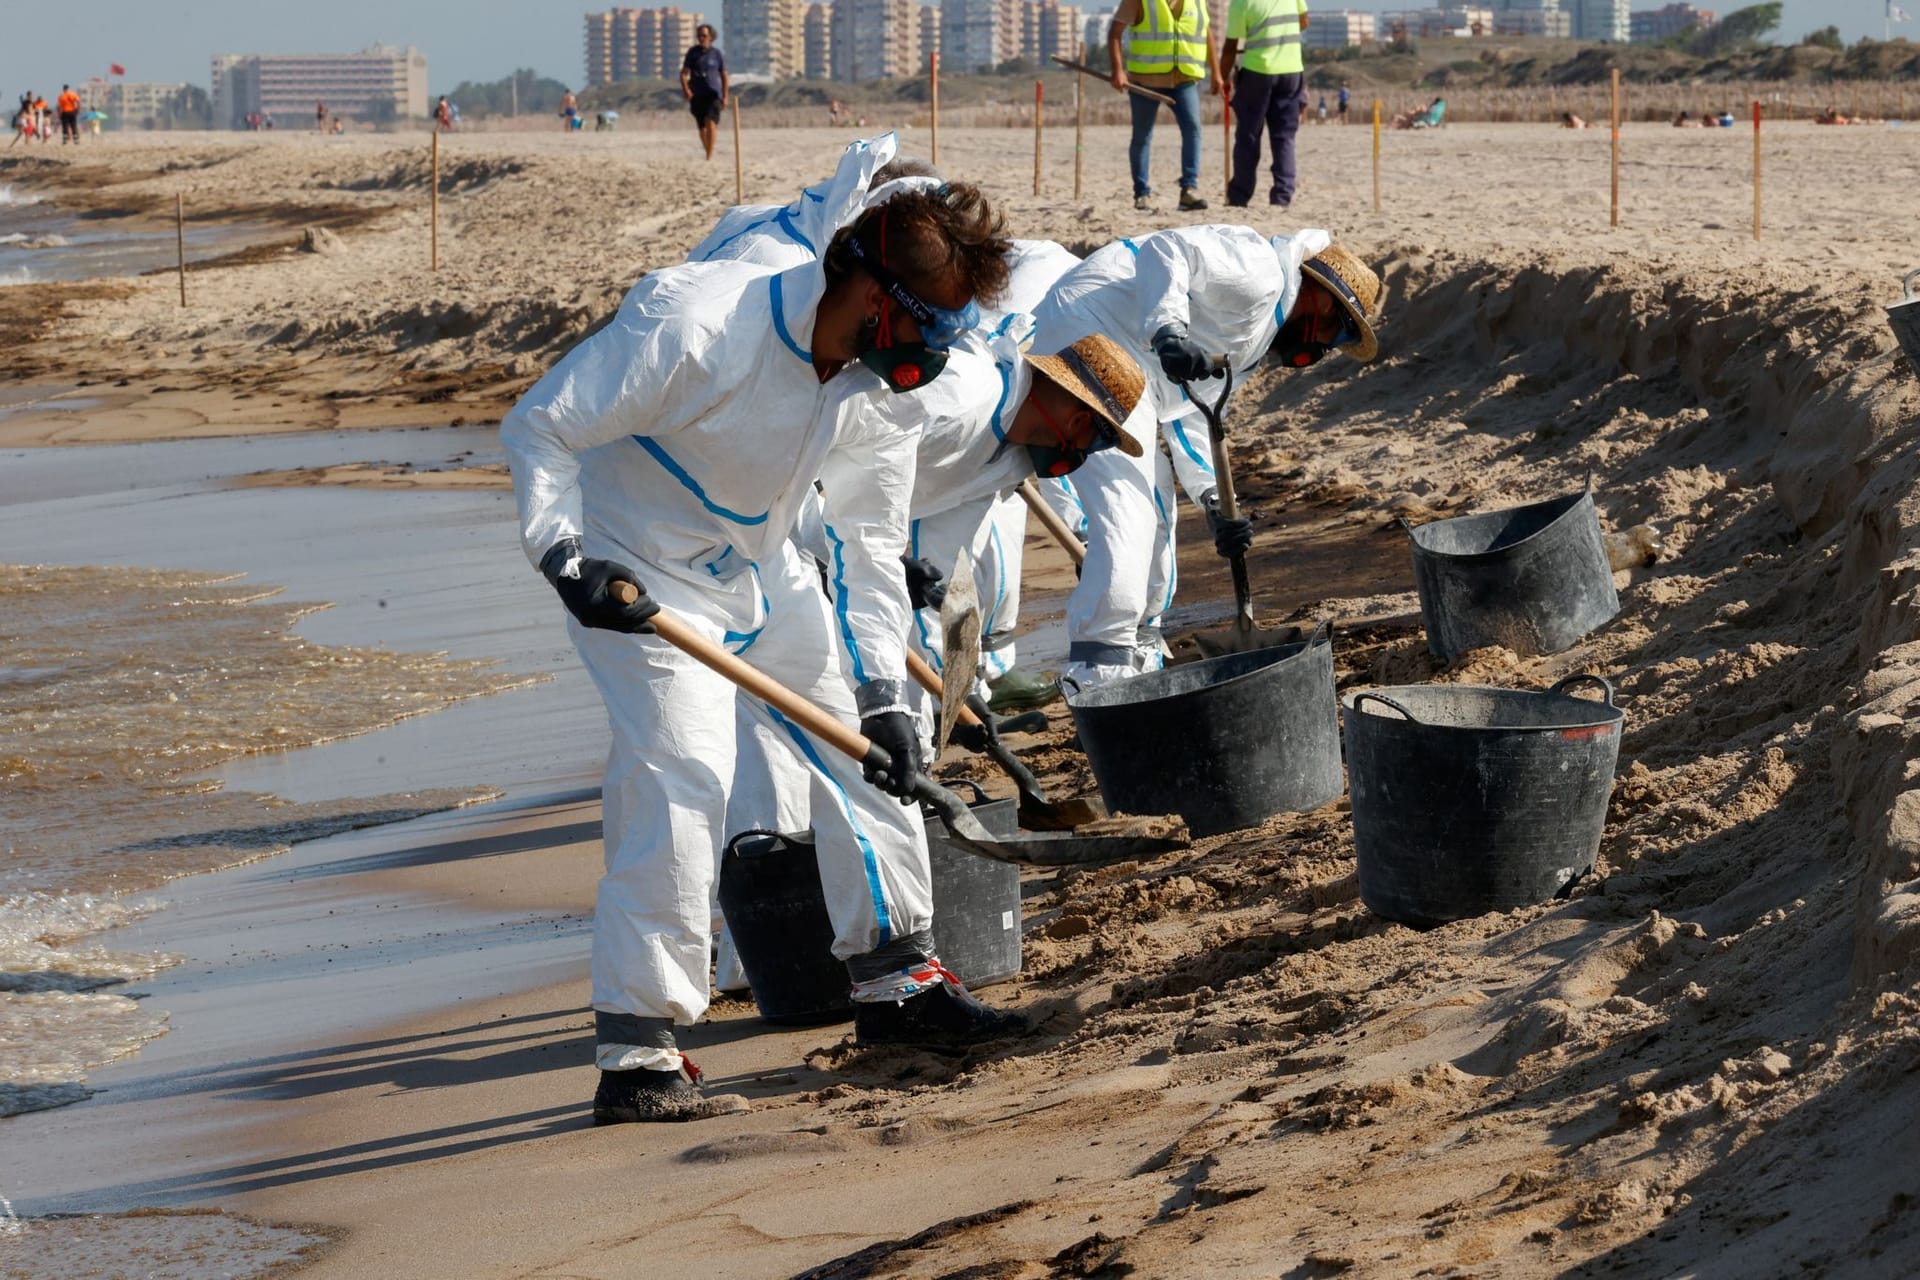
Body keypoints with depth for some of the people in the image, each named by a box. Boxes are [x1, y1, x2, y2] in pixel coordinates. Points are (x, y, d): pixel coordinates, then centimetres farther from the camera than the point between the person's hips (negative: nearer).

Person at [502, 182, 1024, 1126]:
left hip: (758, 570, 8)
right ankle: (635, 1055, -17)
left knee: (863, 745, 9)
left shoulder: (886, 381, -10)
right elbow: (537, 427, -25)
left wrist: (880, 692, -6)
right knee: (681, 774, -20)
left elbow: (870, 544, 0)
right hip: (640, 579, -8)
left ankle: (895, 979, 27)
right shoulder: (693, 325, -32)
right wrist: (569, 558, -37)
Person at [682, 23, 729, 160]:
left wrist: (725, 97, 4)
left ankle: (710, 156, -22)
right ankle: (708, 153, 25)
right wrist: (685, 90, -14)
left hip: (713, 94, -3)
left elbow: (724, 76, 9)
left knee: (710, 122, -20)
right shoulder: (692, 52, 4)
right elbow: (684, 73, 3)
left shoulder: (717, 54, 2)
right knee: (702, 127, 8)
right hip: (697, 96, 3)